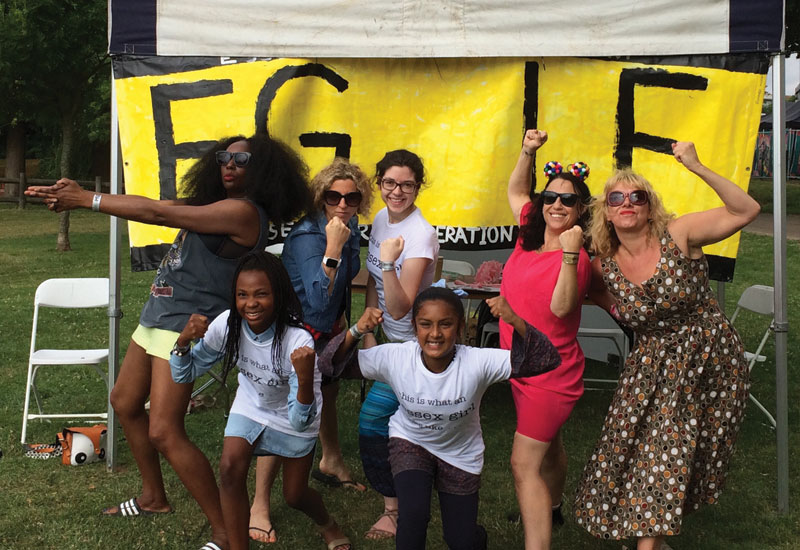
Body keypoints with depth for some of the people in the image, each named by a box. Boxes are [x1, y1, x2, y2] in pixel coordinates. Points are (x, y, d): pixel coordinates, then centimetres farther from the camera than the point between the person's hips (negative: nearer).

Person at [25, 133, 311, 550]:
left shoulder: (242, 211, -17)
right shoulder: (215, 204, 15)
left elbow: (157, 212, -17)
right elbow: (162, 207, 12)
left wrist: (87, 199, -11)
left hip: (185, 325, -11)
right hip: (158, 314, 11)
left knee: (164, 433, -16)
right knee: (124, 403, 22)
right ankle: (154, 498, 39)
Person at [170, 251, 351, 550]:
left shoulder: (298, 341, -37)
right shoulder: (228, 324, -24)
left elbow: (301, 422, -35)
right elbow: (184, 374, -12)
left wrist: (305, 377, -54)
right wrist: (184, 340, -32)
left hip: (292, 418, -3)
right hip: (250, 407, 3)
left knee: (295, 496, 10)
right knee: (230, 469, -22)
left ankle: (327, 524, 46)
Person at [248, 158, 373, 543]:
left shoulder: (350, 227, -4)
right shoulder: (308, 235, -28)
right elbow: (318, 300, -37)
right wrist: (332, 247, -41)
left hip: (329, 329, 9)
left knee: (328, 393, 27)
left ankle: (331, 463, 54)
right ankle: (259, 507, -1)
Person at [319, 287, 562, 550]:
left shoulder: (477, 362, -32)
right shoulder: (395, 358, -27)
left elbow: (547, 360, -38)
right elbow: (331, 365, -26)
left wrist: (515, 321, -53)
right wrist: (356, 331, -44)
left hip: (460, 454, 0)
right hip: (410, 442, 0)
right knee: (413, 518, -25)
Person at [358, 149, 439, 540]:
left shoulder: (420, 234, -24)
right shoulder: (381, 219, 0)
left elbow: (400, 308, -28)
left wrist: (389, 262, -38)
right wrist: (368, 332, 8)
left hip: (414, 343, -8)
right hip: (390, 338, 8)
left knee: (372, 420, -10)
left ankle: (394, 508, 7)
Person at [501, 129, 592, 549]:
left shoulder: (577, 257, -18)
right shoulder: (530, 234, 1)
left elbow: (561, 306, -32)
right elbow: (515, 191, 15)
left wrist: (569, 254, -40)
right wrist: (528, 151, 1)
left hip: (551, 372, -8)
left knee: (525, 464, -12)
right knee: (546, 444, 29)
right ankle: (550, 509, 52)